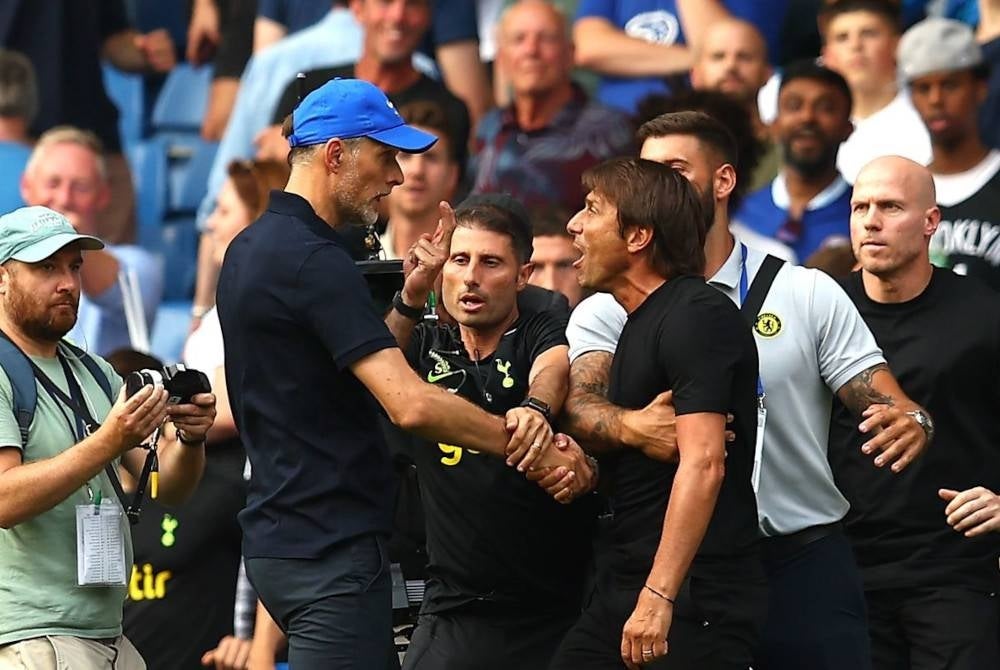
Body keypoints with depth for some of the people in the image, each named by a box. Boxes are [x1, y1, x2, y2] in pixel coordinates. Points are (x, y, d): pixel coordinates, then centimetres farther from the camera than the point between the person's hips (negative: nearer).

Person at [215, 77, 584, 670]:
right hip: (332, 548, -11)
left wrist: (409, 301, 10)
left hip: (281, 541, 11)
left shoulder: (251, 249, 15)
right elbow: (409, 403, -25)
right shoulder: (314, 262, -17)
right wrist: (529, 448, -17)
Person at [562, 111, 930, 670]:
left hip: (805, 560, -1)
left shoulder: (809, 294, 5)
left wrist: (910, 425, -26)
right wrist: (630, 427, -36)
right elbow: (582, 405, -12)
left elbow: (886, 405, 0)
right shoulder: (609, 310, 5)